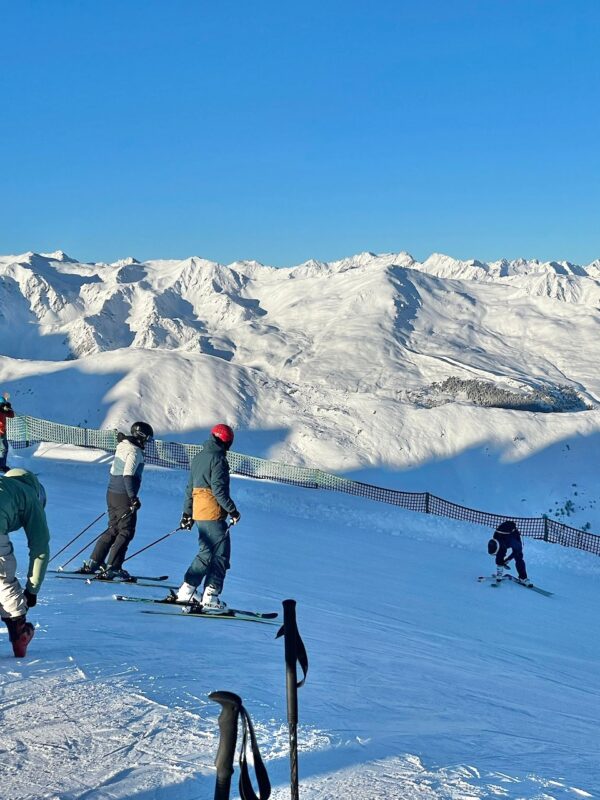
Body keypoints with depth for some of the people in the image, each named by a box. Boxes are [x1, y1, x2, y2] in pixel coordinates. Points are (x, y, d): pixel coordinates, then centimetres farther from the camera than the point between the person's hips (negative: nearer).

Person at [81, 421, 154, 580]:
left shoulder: (122, 447, 13)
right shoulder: (134, 451, -14)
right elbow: (127, 475, -24)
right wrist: (133, 497, -24)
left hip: (112, 493, 9)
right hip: (124, 496, -9)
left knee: (113, 529, 18)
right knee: (126, 532, -2)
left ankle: (92, 563, 19)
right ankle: (111, 568, -5)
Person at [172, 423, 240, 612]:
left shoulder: (198, 458, 15)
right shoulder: (217, 459, -11)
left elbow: (190, 488, 19)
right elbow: (219, 489, -18)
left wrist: (187, 513, 24)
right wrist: (233, 511, -12)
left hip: (198, 512, 9)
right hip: (213, 514, -9)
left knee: (206, 553, 17)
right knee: (220, 555, -2)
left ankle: (186, 591, 14)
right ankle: (210, 597, -5)